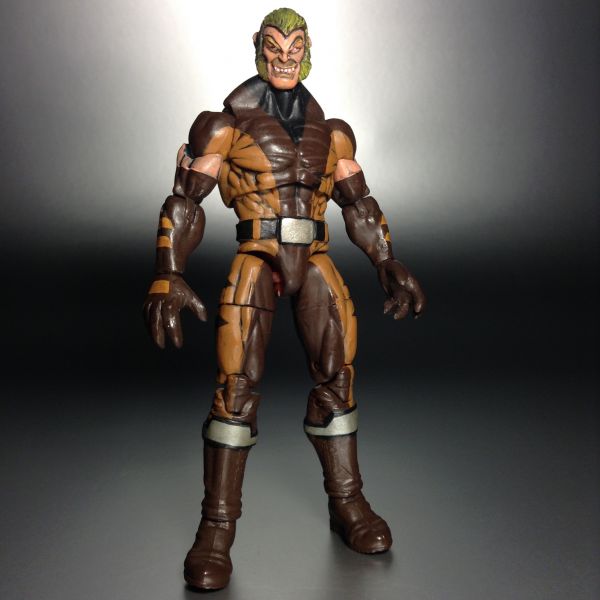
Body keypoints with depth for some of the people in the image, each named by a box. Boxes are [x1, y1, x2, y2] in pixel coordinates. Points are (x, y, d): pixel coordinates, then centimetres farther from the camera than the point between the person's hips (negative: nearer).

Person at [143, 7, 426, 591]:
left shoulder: (329, 131, 14)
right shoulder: (230, 122, 3)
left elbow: (359, 203, 18)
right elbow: (184, 200, -3)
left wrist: (389, 266, 10)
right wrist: (168, 275, -15)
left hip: (315, 263, 4)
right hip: (257, 260, -4)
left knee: (336, 375, 3)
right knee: (237, 385, -10)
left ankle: (347, 505, 19)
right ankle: (216, 529, 2)